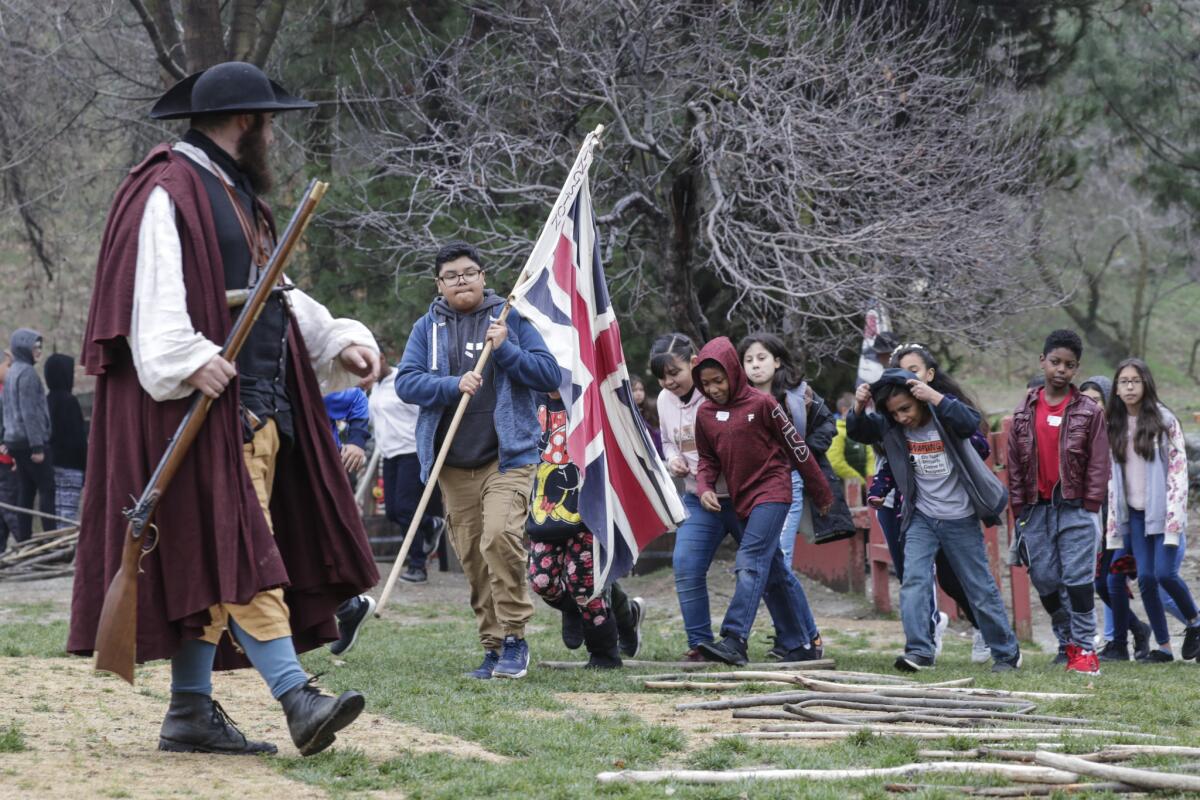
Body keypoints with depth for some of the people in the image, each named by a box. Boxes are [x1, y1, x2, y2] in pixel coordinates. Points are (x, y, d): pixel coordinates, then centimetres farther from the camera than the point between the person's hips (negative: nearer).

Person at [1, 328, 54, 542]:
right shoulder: (27, 373, -13)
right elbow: (30, 412, -17)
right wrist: (37, 446, -18)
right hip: (30, 440, -9)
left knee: (25, 492, 8)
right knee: (47, 489, -8)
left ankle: (23, 540, 7)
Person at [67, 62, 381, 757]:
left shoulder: (240, 197, 23)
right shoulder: (168, 191, -8)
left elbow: (277, 295, 27)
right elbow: (152, 290, -19)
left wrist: (338, 341, 15)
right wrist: (189, 359, -32)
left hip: (258, 409, 10)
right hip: (205, 406, -10)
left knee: (217, 562, 8)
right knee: (238, 547, -15)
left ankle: (191, 712, 11)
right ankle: (297, 699, -23)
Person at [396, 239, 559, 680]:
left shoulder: (512, 319, 7)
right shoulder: (427, 328, 11)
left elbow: (550, 375, 2)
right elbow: (406, 382, 1)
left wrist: (505, 349, -11)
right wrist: (454, 385, -15)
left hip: (507, 457, -3)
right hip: (453, 465, 3)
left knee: (500, 536, -24)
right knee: (472, 558, 4)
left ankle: (513, 637, -14)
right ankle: (493, 648, 14)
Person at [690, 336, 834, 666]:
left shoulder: (761, 404, -9)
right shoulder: (705, 414, 7)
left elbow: (796, 447, -3)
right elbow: (708, 459, 18)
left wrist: (821, 493, 3)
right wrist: (704, 488, -4)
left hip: (772, 491, -7)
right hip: (742, 500, 7)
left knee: (750, 562, -20)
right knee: (775, 571, 11)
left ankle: (734, 639, -31)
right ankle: (797, 643, 17)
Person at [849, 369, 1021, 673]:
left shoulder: (943, 417, -17)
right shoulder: (892, 427, -6)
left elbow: (970, 422, -36)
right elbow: (857, 432, -10)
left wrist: (935, 397, -45)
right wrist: (858, 408, -29)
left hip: (960, 519, -3)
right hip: (922, 519, 3)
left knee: (981, 588, 7)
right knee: (914, 580, -16)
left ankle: (1007, 653, 20)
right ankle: (919, 651, -19)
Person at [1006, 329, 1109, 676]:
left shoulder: (1089, 412, 0)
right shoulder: (1024, 412, 9)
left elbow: (1099, 463, -1)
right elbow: (1014, 464, 10)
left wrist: (1090, 506, -7)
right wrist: (1019, 510, 5)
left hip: (1075, 507, -3)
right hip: (1036, 508, 3)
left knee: (1078, 577, -8)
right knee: (1044, 579, 4)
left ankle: (1085, 647, -4)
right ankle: (1067, 639, 19)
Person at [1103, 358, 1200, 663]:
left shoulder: (1164, 421, -4)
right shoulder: (1114, 427, 9)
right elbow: (1112, 476, 12)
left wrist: (1174, 516, -14)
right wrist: (1113, 519, 7)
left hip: (1162, 510, -4)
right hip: (1135, 513, 4)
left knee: (1165, 572, -14)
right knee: (1145, 578, -4)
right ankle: (1163, 646, 2)